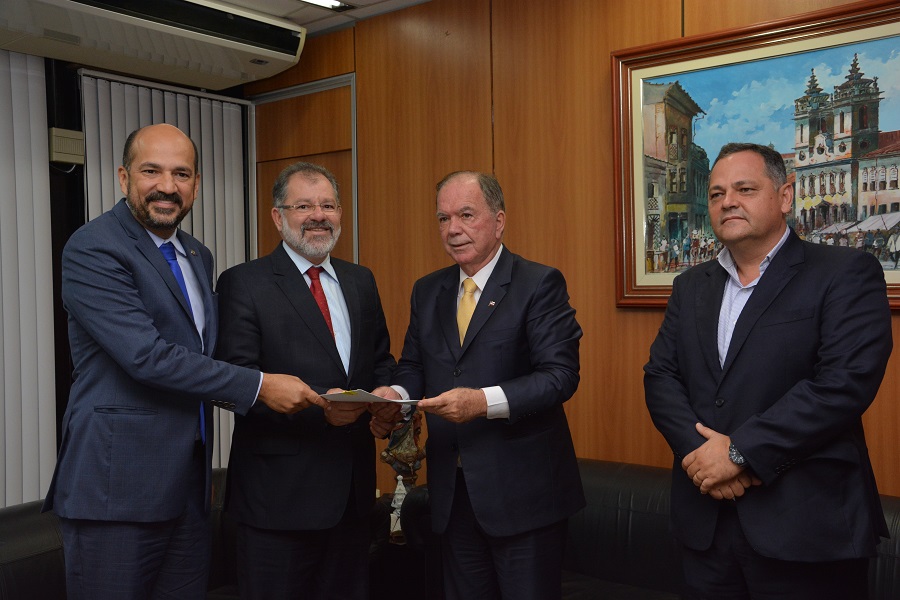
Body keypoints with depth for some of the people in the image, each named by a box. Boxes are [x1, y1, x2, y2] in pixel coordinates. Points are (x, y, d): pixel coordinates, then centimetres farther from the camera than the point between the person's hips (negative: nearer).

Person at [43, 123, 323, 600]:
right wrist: (258, 386, -20)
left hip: (189, 484, 7)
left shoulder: (198, 257, 13)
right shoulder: (92, 249, -12)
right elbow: (146, 355, -22)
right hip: (116, 488, -7)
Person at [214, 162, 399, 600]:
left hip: (353, 484, 6)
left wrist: (387, 393, -5)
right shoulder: (243, 283, -6)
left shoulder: (360, 281, 12)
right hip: (279, 489, -5)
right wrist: (317, 405, -26)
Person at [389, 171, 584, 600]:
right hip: (451, 488, 6)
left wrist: (484, 401, -27)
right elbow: (412, 367, 14)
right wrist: (397, 395, -8)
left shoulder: (539, 284, -9)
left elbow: (561, 374, -16)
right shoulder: (427, 291, 10)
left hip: (521, 488, -5)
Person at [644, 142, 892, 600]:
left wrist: (739, 451, -18)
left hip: (806, 525, -4)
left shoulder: (846, 274, -5)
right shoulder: (691, 286, 11)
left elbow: (846, 382, -17)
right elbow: (660, 375, 4)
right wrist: (701, 450, -13)